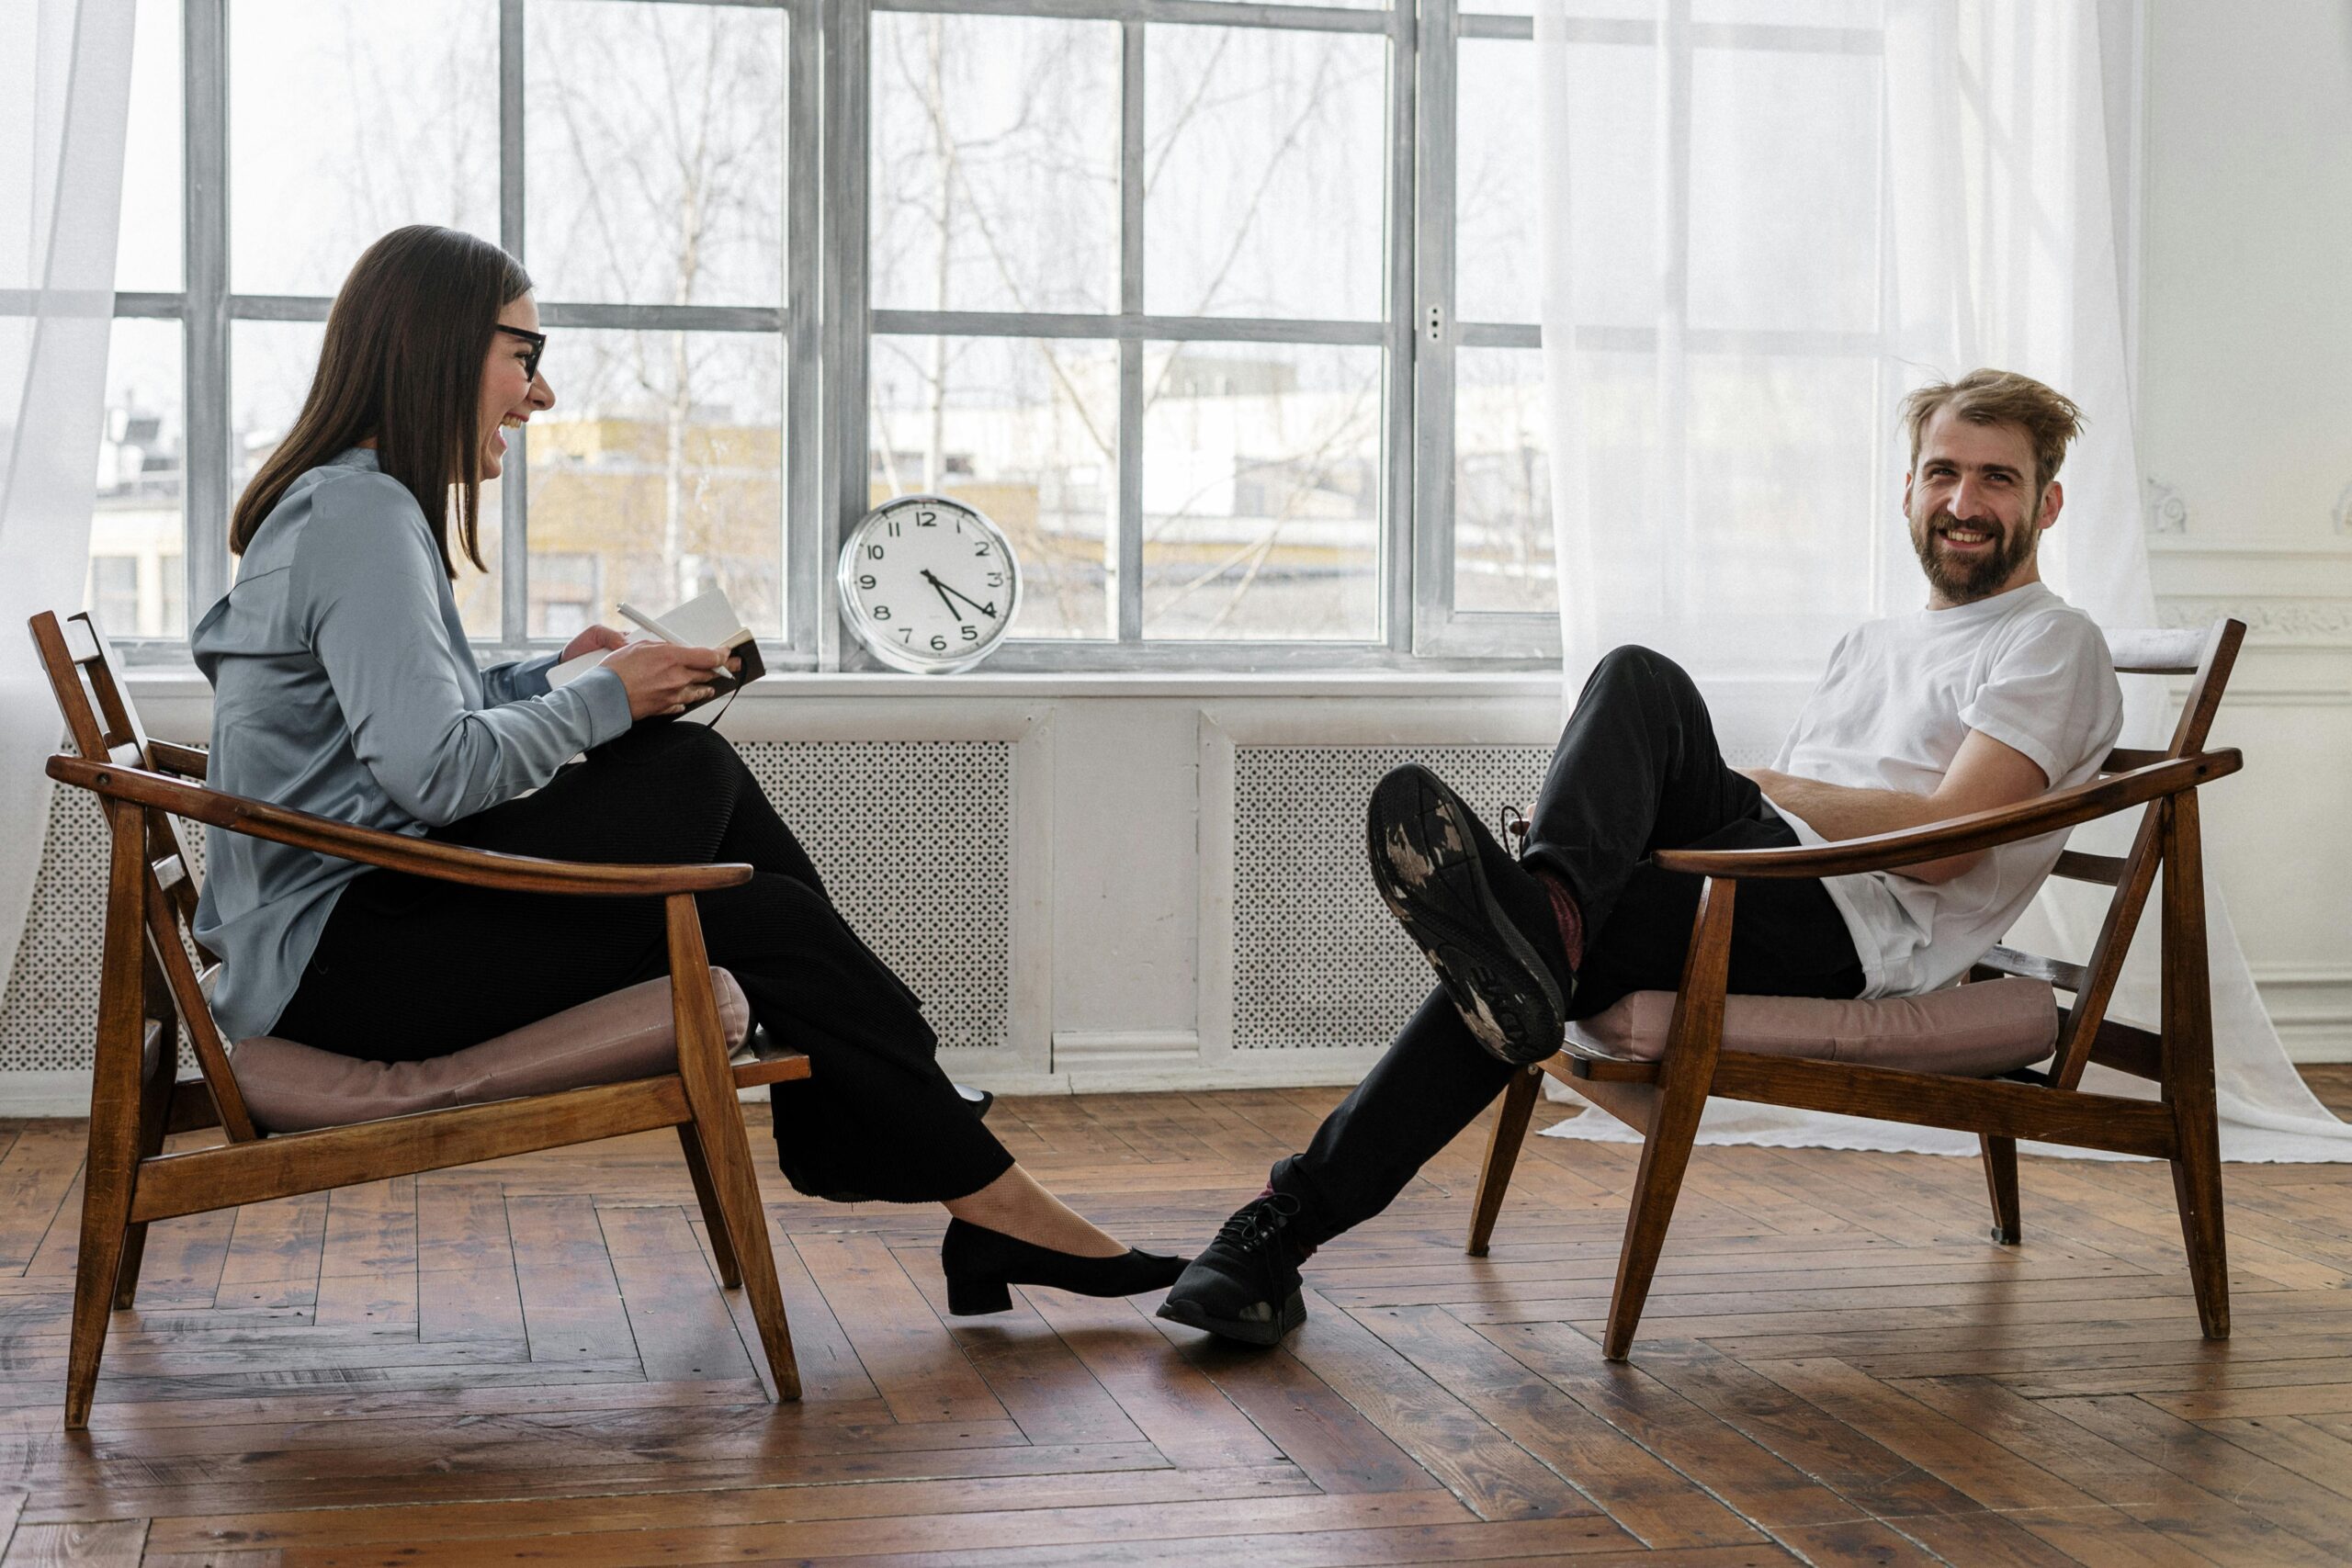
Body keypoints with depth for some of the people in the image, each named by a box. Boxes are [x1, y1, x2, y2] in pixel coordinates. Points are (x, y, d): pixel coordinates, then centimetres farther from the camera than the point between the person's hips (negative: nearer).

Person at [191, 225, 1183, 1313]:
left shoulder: (345, 503, 18)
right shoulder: (363, 515, -14)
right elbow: (434, 774, -24)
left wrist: (550, 676, 8)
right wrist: (604, 701, -11)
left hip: (331, 945, 10)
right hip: (342, 960, -10)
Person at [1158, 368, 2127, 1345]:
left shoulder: (2052, 645, 8)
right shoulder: (1876, 642, 33)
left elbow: (1938, 842, -8)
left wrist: (1749, 785, -3)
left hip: (1854, 930, -6)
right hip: (1773, 903, 7)